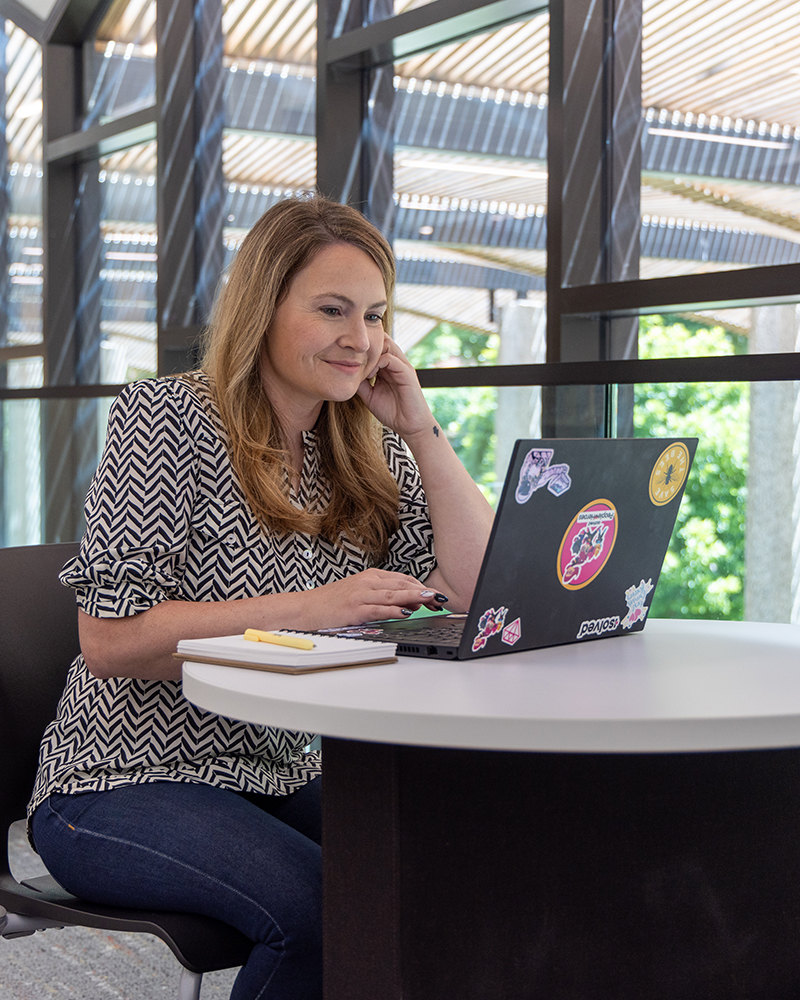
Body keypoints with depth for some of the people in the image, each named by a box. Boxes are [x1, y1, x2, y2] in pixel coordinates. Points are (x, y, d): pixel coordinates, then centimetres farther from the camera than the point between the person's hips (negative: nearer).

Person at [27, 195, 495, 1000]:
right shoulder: (167, 419, -9)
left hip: (280, 777, 6)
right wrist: (308, 609, -24)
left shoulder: (371, 454, 9)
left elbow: (480, 589, 0)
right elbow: (108, 639, -17)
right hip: (125, 784, -5)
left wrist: (420, 426, -3)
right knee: (326, 907, -29)